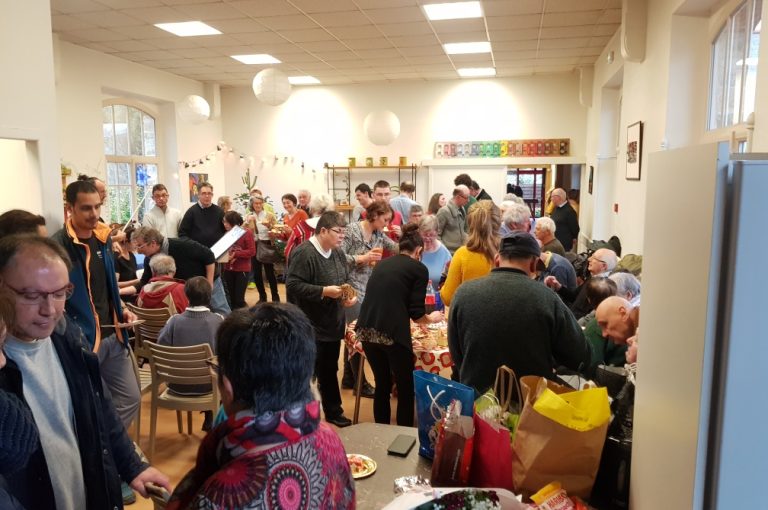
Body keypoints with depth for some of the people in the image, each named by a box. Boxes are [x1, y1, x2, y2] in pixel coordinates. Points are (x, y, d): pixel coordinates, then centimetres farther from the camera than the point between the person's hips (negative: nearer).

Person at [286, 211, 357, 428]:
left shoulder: (338, 252, 8)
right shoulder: (304, 253, -19)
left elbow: (346, 280, 18)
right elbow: (293, 286, -24)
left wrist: (349, 296, -3)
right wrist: (324, 291, -27)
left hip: (332, 325, 8)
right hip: (309, 328, -8)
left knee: (329, 371, 21)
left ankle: (333, 411, 37)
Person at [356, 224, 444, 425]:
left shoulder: (382, 263, 18)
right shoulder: (419, 268, 2)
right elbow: (417, 314, -3)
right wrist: (432, 318, 19)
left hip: (366, 330, 6)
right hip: (393, 333, -6)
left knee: (382, 385, 22)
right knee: (406, 389, 14)